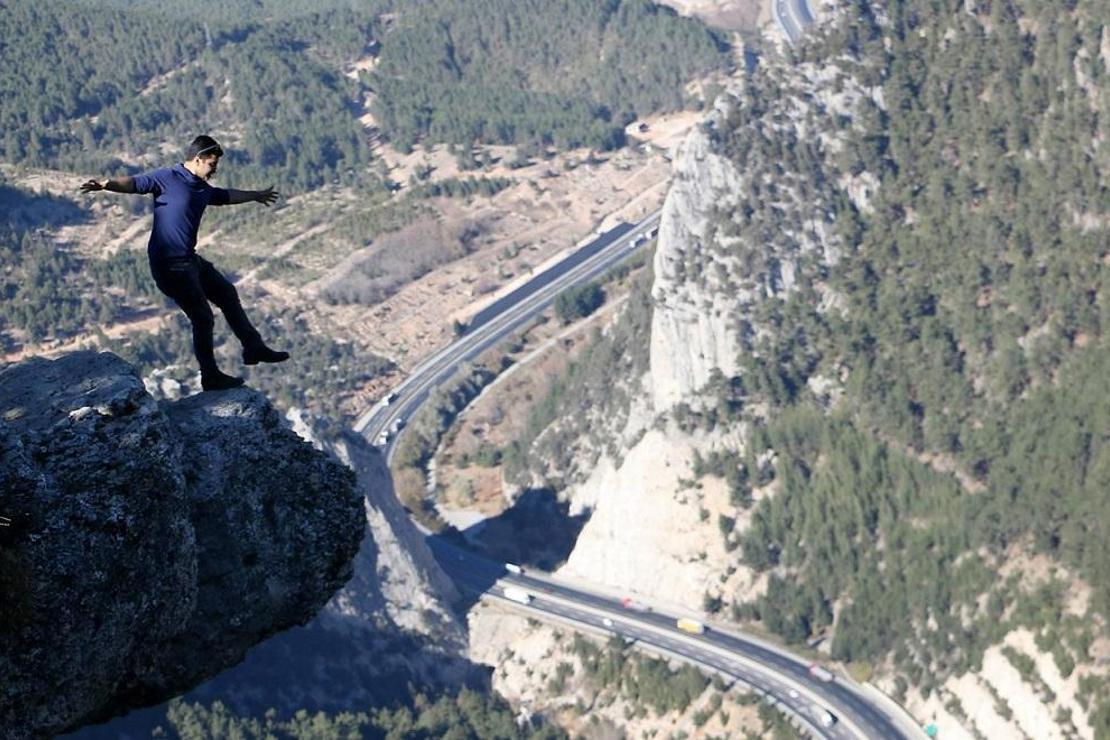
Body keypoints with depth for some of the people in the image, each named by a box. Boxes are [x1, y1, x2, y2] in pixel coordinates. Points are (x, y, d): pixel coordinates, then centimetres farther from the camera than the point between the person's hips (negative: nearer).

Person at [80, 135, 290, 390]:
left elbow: (226, 196, 32)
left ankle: (254, 348, 34)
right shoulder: (167, 178, -13)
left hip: (190, 260, 10)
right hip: (169, 264, -10)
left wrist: (256, 196, 48)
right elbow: (135, 183, -25)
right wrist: (106, 185, -45)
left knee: (227, 294, 20)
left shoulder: (202, 189, 13)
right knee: (203, 318, -4)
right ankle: (211, 377, 9)